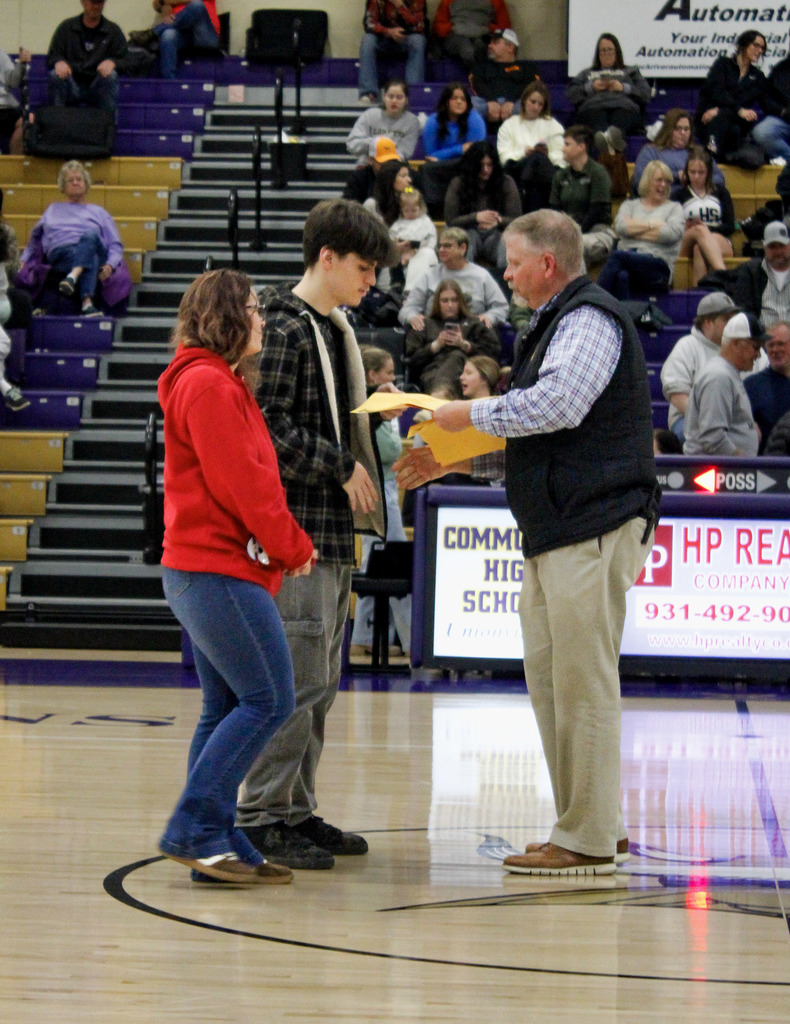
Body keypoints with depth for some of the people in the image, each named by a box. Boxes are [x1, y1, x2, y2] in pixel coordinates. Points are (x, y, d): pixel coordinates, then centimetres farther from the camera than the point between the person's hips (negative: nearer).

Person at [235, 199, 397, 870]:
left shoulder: (334, 328, 18)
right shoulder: (286, 329, -11)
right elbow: (270, 426, -19)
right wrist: (342, 467, -14)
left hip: (334, 531, 10)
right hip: (298, 528, -10)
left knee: (320, 681, 12)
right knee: (299, 678, -10)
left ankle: (295, 811, 18)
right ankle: (261, 818, -6)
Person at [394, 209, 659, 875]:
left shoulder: (590, 319, -10)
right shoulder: (557, 324, 23)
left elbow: (557, 404, -25)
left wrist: (473, 414, -11)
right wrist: (455, 460, 21)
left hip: (594, 530, -11)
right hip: (556, 532, 11)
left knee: (582, 682, -8)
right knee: (547, 675, 11)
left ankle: (589, 838, -4)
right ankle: (598, 823, 17)